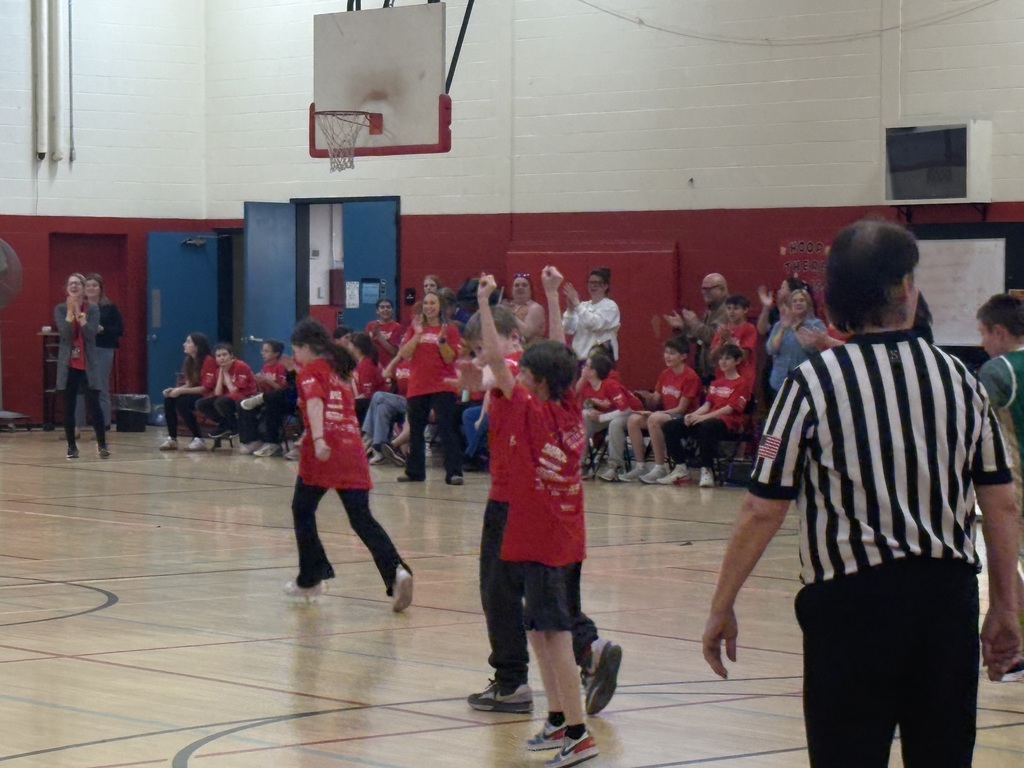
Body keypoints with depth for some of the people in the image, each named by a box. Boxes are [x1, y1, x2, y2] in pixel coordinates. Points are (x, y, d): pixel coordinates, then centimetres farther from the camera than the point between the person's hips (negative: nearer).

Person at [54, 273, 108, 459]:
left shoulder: (92, 309, 1)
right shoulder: (60, 309, 1)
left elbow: (91, 333, -13)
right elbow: (64, 333, -12)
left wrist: (80, 314, -19)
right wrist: (70, 311, -19)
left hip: (88, 365, -1)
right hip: (68, 365, 1)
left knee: (94, 404, -4)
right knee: (69, 407, 2)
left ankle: (102, 444, 2)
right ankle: (71, 446, 10)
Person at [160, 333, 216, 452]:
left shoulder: (208, 361, -18)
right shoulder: (189, 361, 8)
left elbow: (206, 388, -21)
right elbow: (189, 384, 9)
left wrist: (181, 391, -24)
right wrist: (175, 389, -11)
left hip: (208, 397, -8)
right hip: (195, 394, 8)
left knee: (182, 402, -30)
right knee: (169, 400, -11)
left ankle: (198, 440, -23)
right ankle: (172, 439, -9)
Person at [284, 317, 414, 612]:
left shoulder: (310, 372, 2)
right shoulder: (341, 370, 22)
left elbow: (315, 403, -16)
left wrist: (318, 440, -30)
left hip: (323, 452, -5)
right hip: (352, 449, 6)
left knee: (303, 511, 14)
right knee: (362, 518, 1)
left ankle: (310, 579, 17)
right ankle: (396, 571, -20)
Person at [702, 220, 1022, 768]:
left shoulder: (814, 383, -6)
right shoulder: (959, 379, 5)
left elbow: (762, 512, -7)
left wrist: (721, 608, 2)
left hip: (853, 599, -3)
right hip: (948, 594, 3)